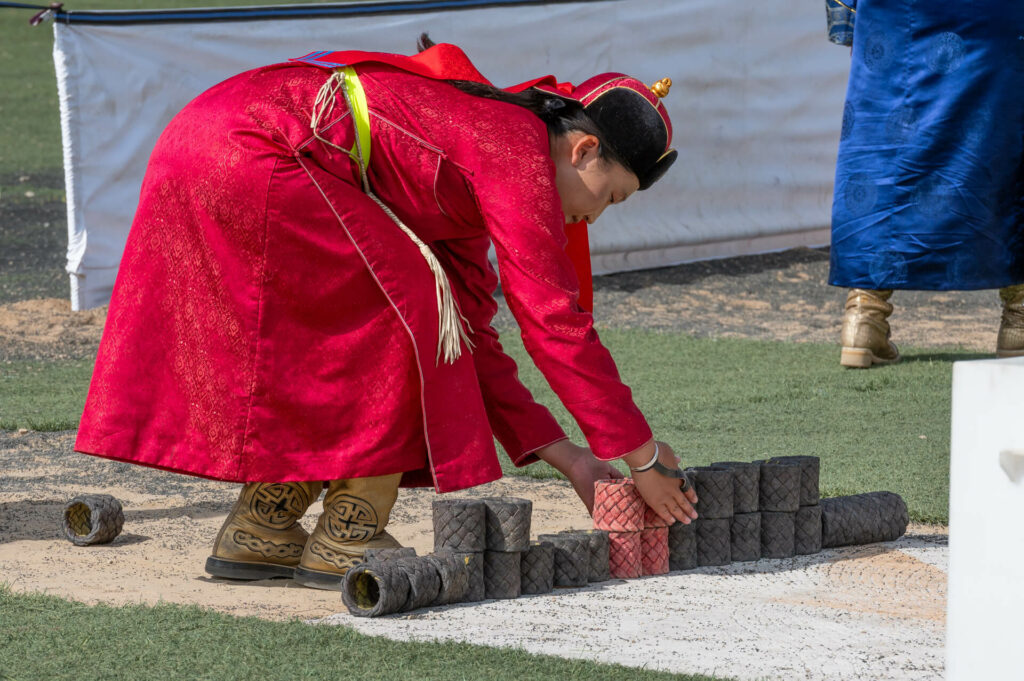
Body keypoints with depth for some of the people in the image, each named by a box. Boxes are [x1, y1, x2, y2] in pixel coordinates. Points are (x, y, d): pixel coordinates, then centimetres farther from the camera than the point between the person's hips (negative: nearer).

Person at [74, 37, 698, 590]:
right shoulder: (517, 149, -5)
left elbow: (469, 338, 26)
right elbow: (553, 319, -8)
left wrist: (562, 454, 21)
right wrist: (643, 456, -1)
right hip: (252, 155, -10)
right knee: (411, 312, -3)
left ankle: (258, 531, 19)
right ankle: (348, 541, 1)